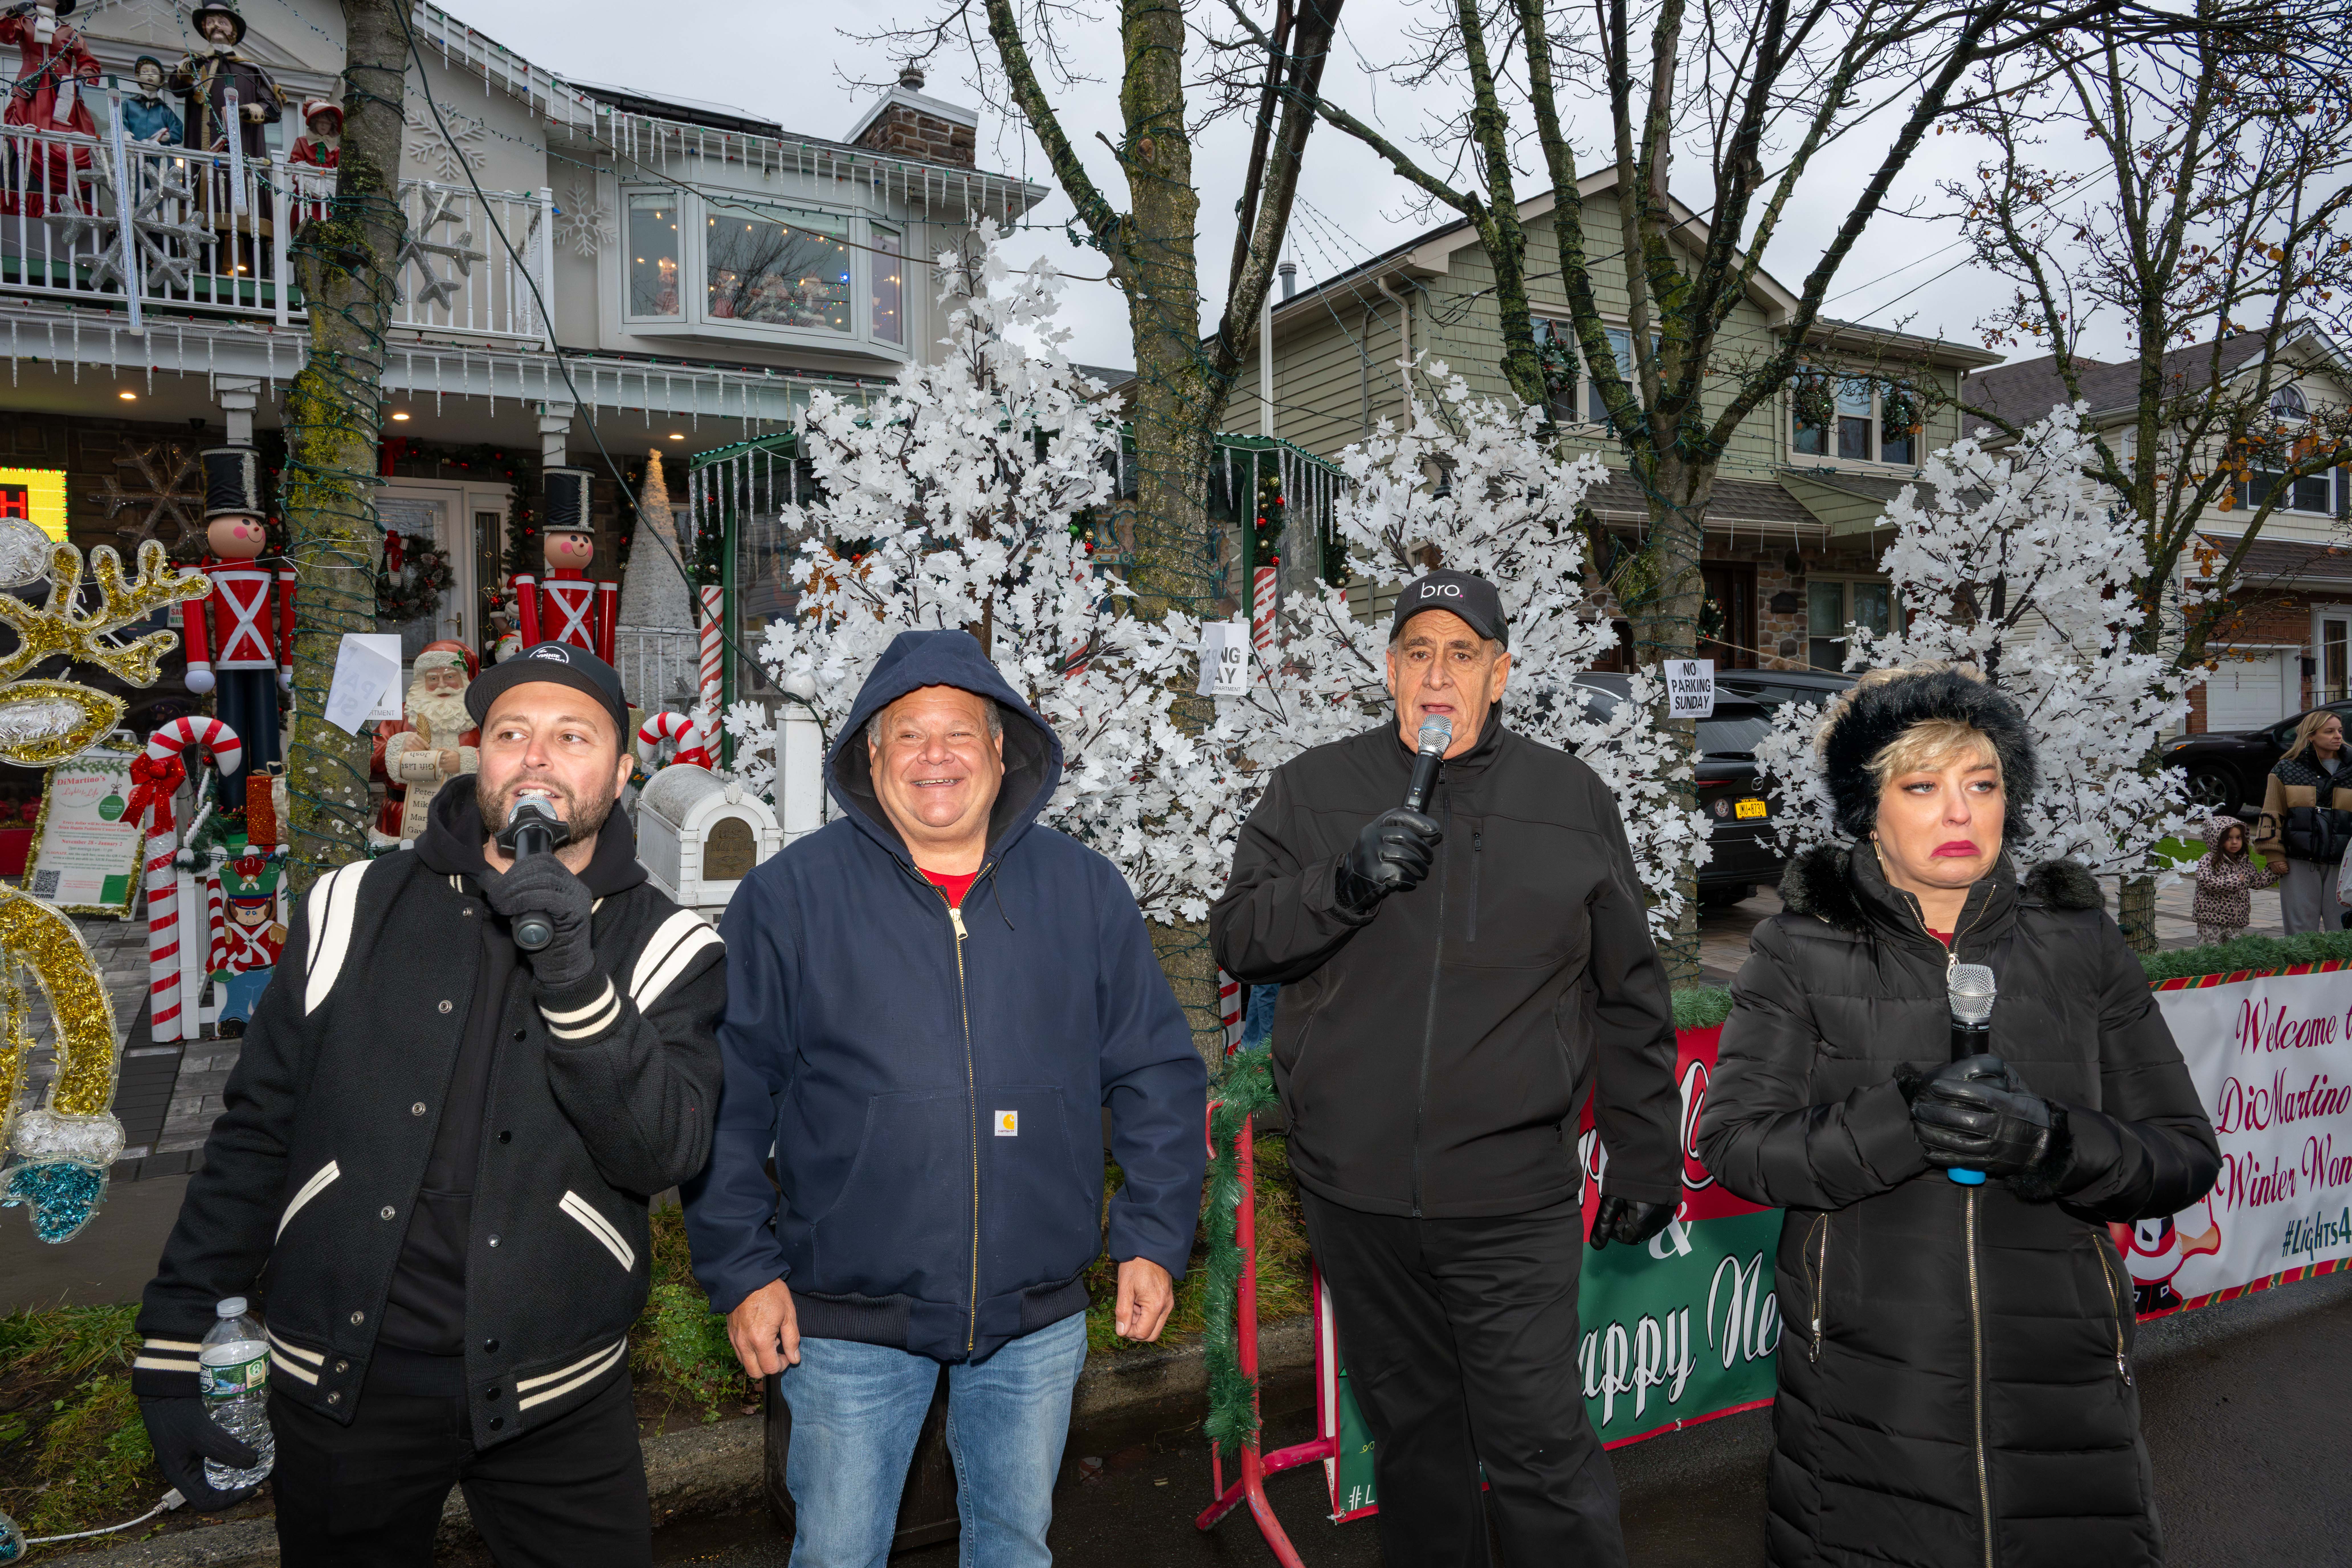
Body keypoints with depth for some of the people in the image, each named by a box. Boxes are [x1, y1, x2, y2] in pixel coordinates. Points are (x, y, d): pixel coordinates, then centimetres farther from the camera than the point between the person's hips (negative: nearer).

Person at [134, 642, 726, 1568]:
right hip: (340, 1386, 2)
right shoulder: (355, 910, 0)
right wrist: (174, 1352, 3)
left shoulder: (667, 948, -5)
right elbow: (256, 1136, 4)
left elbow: (664, 1155, -17)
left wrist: (576, 982, -28)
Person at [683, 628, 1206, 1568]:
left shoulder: (1087, 891, 0)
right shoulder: (790, 896, -6)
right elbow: (728, 1096, -3)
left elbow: (1158, 1075, 4)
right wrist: (742, 1270, -5)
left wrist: (1154, 1240, 1)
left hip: (1038, 1317, 2)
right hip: (850, 1323, -1)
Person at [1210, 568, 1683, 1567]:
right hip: (1357, 1192, 2)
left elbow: (1629, 999, 9)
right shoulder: (1314, 790, 3)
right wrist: (1344, 879, -19)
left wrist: (1647, 1160, 9)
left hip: (1512, 1197, -1)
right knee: (1409, 1431, 18)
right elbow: (1239, 941, -3)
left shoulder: (1573, 800, 5)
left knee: (1541, 1447, -1)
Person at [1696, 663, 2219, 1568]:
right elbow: (1733, 1141, -9)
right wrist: (1903, 1123, -23)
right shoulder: (1802, 951, -1)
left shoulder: (2080, 945, 5)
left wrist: (2054, 1142, -18)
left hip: (2062, 1387, 2)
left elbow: (2185, 1158, 3)